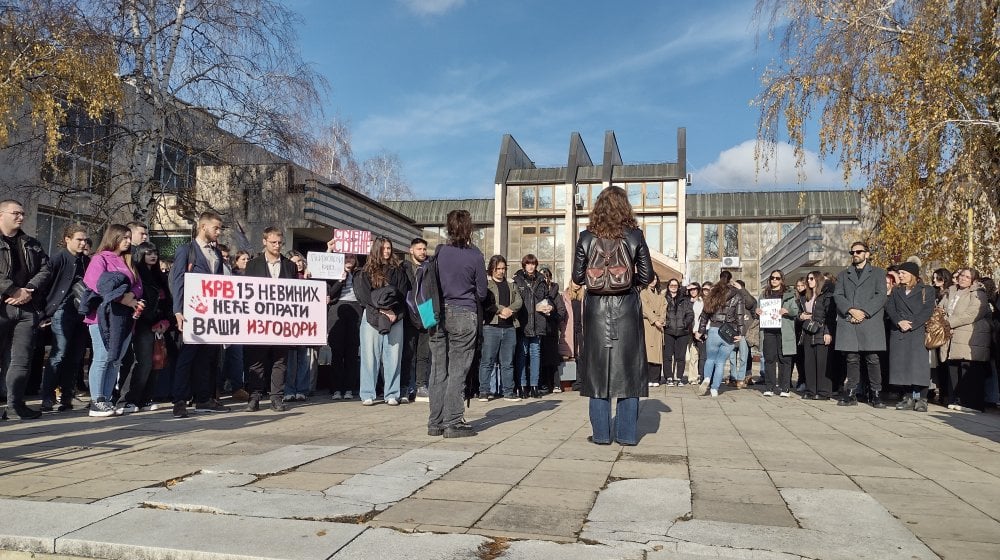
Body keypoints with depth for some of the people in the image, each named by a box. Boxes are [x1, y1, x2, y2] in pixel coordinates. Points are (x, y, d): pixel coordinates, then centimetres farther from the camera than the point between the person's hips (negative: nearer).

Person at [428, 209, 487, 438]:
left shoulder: (439, 252, 3)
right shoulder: (474, 255, -6)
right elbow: (482, 292, 1)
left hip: (438, 315, 4)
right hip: (464, 316, -4)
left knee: (438, 370, 8)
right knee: (458, 371, 0)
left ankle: (435, 422, 13)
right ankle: (453, 423, 1)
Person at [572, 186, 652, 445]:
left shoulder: (586, 237, -1)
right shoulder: (635, 236, -2)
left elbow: (578, 277, 1)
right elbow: (647, 276, 1)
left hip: (596, 307, 0)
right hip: (626, 307, 0)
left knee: (597, 368, 6)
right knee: (627, 368, 6)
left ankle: (601, 433, 9)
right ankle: (627, 434, 9)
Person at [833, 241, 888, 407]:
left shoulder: (878, 273, 13)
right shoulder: (843, 274, 20)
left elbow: (881, 296, 1)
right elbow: (838, 295, 7)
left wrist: (864, 312, -11)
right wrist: (851, 310, -9)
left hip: (871, 322, -2)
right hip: (848, 323, 2)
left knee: (872, 359, -4)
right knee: (851, 359, 2)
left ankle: (876, 394, 2)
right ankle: (851, 394, 6)